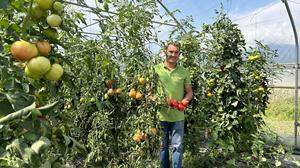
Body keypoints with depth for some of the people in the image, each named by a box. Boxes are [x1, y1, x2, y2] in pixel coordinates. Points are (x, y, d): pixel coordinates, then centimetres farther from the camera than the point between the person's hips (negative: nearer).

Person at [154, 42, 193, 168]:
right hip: (160, 114, 0)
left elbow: (189, 92, 11)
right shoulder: (156, 69, 0)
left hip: (178, 116, 1)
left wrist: (184, 102, -9)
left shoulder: (184, 72, 5)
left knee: (178, 147, 6)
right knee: (162, 146, 15)